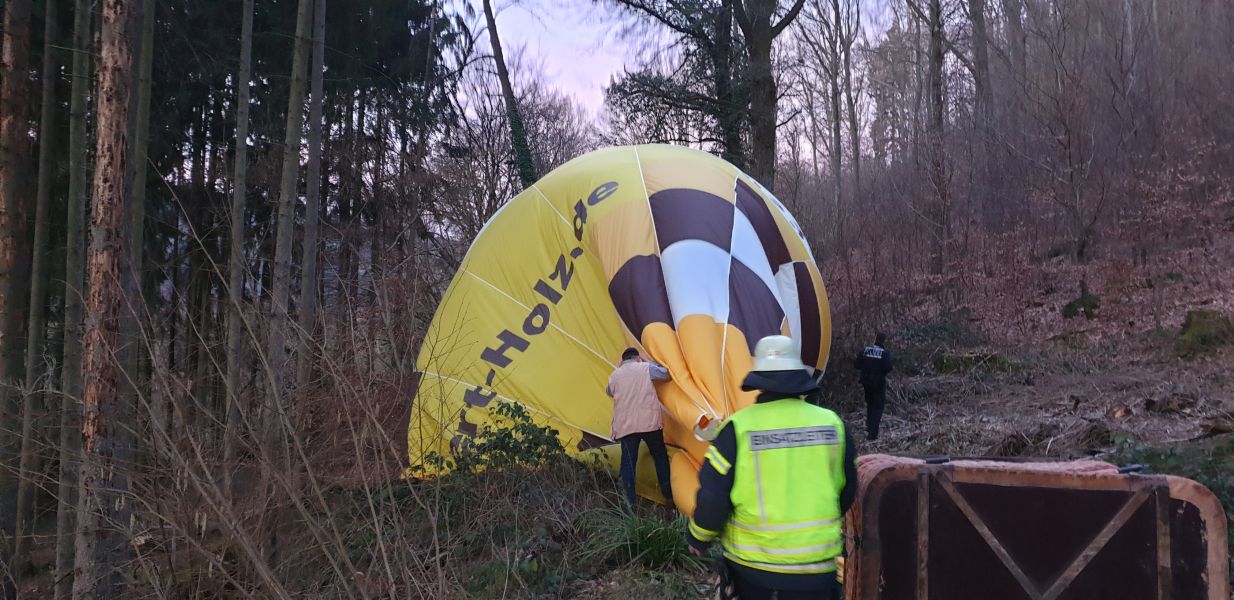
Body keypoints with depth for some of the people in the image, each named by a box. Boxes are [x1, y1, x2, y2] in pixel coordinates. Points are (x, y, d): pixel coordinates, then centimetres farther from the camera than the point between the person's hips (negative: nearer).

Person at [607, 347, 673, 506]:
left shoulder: (614, 375, 10)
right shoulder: (646, 368, 1)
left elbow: (610, 393, 29)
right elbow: (668, 376, 11)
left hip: (625, 426, 1)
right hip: (650, 422, -1)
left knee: (628, 463, 5)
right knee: (660, 457, 16)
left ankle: (629, 503, 0)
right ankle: (669, 494, 21)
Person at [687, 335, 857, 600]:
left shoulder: (739, 427, -13)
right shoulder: (831, 423, -4)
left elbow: (712, 495, -11)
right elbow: (847, 490, 8)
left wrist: (700, 537, 8)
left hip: (750, 559, -1)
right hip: (816, 560, 1)